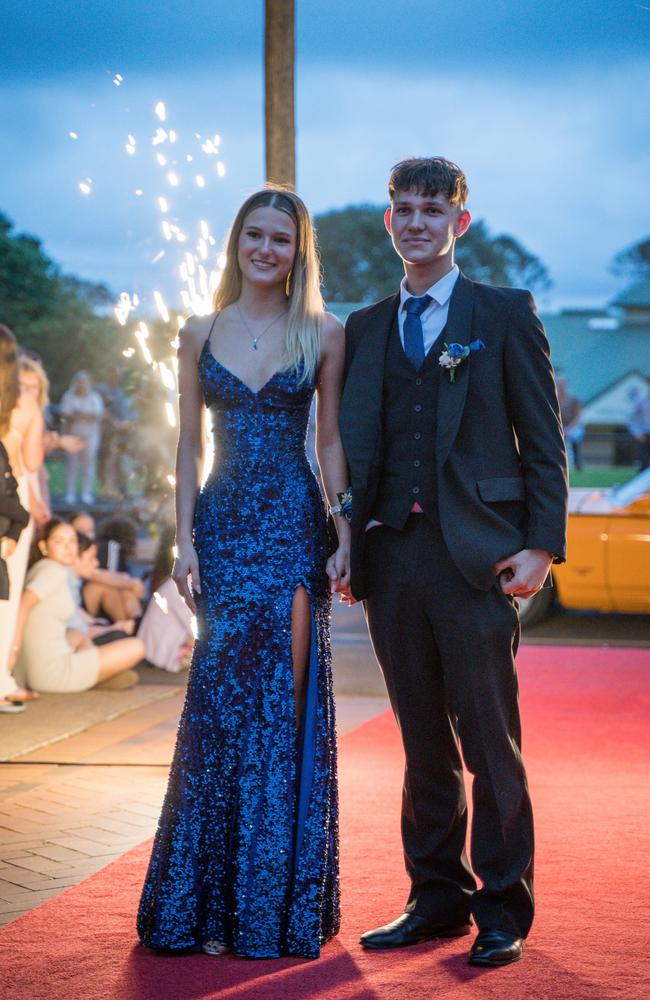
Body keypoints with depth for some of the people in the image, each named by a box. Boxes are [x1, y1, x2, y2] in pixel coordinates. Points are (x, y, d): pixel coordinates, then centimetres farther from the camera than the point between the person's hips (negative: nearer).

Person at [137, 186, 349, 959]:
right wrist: (184, 539, -1)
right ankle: (214, 902, 11)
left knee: (286, 699, -2)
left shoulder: (323, 335, 4)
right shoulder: (201, 334, 8)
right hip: (224, 525, 1)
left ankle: (276, 902, 9)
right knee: (223, 698, 0)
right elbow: (188, 446, 7)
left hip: (295, 524, -1)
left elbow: (331, 442, 5)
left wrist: (344, 535, -3)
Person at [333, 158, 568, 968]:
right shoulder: (364, 328, 16)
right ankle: (437, 899, 21)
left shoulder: (505, 315, 4)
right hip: (392, 558, 4)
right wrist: (344, 546, 6)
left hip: (475, 557, -4)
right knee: (423, 743, 11)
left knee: (491, 742, 0)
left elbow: (544, 439, 0)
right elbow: (353, 447, 16)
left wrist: (541, 544, -10)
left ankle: (504, 910, 10)